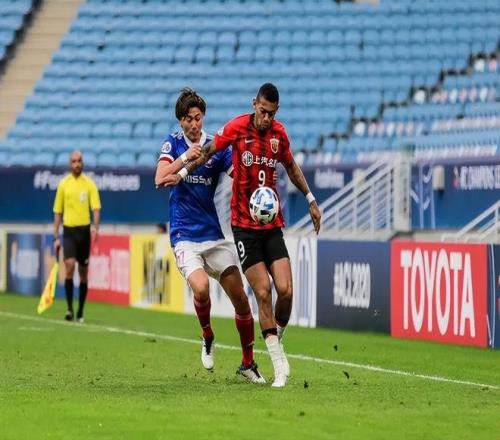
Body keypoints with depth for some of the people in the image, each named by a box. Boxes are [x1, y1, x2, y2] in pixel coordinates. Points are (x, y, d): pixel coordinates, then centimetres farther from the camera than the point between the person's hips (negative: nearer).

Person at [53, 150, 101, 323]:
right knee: (69, 266, -18)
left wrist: (95, 227, -26)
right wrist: (56, 237, 6)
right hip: (68, 231, 0)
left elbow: (96, 208, -7)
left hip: (84, 231, 0)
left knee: (83, 272, 6)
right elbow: (57, 212, 10)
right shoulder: (63, 184, 5)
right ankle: (69, 309, -16)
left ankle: (80, 313, 16)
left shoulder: (89, 184, 2)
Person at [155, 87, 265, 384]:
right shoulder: (173, 143, 3)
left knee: (240, 298, -1)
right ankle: (207, 338, 4)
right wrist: (185, 158, -19)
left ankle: (248, 363, 15)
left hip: (214, 235, 2)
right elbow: (160, 179, -9)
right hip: (185, 236, -2)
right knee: (201, 288, -26)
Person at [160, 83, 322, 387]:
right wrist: (182, 173, 2)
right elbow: (209, 151, 9)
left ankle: (277, 339, 17)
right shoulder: (237, 128, -7)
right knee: (263, 291, -11)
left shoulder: (279, 133, 4)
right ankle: (280, 364, -6)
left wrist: (311, 200, 26)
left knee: (285, 290, -10)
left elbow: (292, 167, 21)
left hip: (272, 225, 3)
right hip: (244, 226, -3)